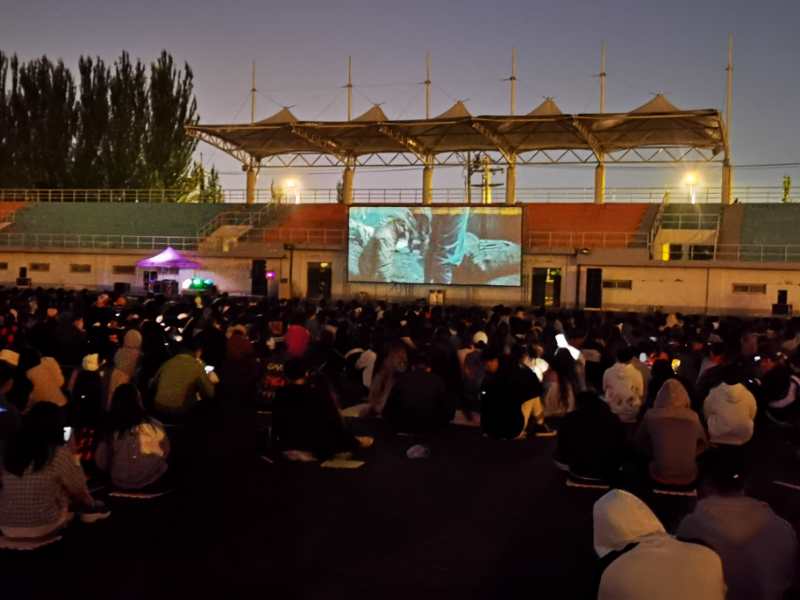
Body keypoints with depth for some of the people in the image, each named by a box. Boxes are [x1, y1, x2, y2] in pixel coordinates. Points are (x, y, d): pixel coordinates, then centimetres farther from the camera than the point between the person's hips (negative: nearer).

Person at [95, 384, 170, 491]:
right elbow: (166, 454, 0)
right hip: (154, 481, 0)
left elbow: (102, 464, -7)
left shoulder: (111, 432, -20)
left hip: (121, 485, 1)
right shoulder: (156, 426, -17)